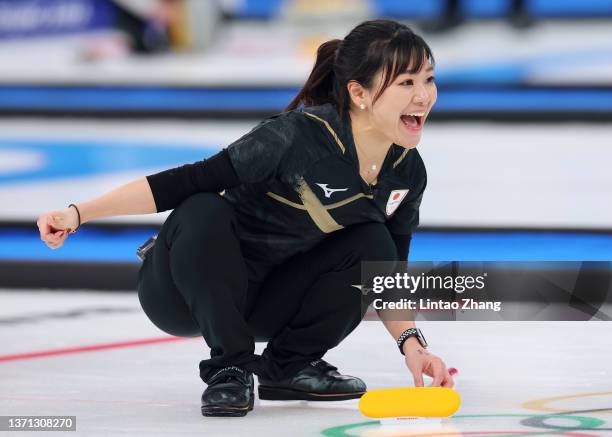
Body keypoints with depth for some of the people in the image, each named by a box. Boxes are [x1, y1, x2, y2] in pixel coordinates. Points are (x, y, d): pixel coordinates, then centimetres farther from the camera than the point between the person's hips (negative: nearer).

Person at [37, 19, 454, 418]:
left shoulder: (407, 174, -6)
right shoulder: (300, 135, -27)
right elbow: (191, 181, -25)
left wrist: (411, 344, -11)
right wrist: (79, 213, -30)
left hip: (262, 302, 6)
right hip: (181, 293, -5)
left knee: (372, 244, -14)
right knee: (204, 213, -36)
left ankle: (291, 364, 1)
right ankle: (230, 368, -20)